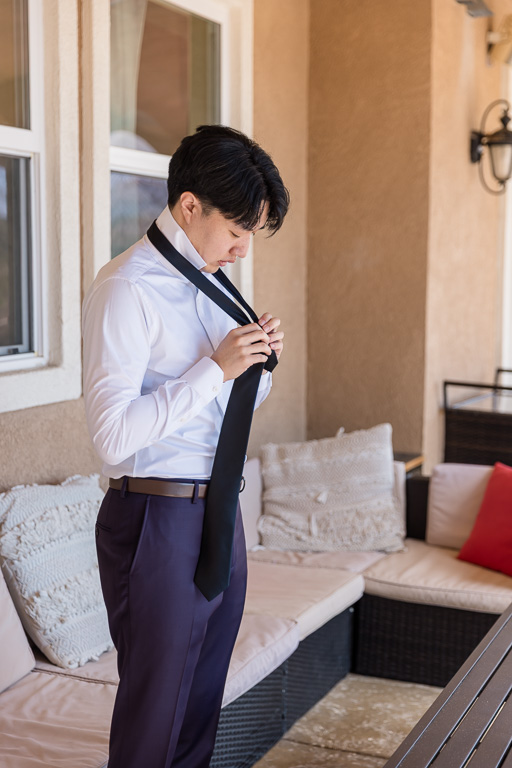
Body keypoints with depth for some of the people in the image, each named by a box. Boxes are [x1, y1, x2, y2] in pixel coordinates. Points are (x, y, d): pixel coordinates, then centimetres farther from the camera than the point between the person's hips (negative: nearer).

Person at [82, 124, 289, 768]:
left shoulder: (212, 282, 11)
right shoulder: (127, 290, -15)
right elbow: (113, 437, -23)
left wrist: (260, 360, 1)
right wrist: (216, 367, -21)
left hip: (220, 511, 8)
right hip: (158, 517, -8)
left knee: (204, 699, 19)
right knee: (155, 712, 5)